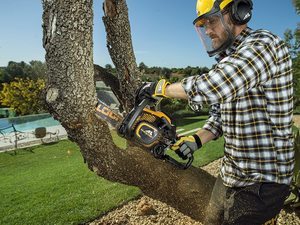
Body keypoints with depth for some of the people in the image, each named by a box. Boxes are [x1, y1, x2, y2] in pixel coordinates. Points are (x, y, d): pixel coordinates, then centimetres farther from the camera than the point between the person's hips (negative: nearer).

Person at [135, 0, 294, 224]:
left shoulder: (264, 43, -17)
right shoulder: (227, 61, 11)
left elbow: (212, 87, -32)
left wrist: (161, 88, -17)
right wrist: (196, 140, -5)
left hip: (260, 183, -8)